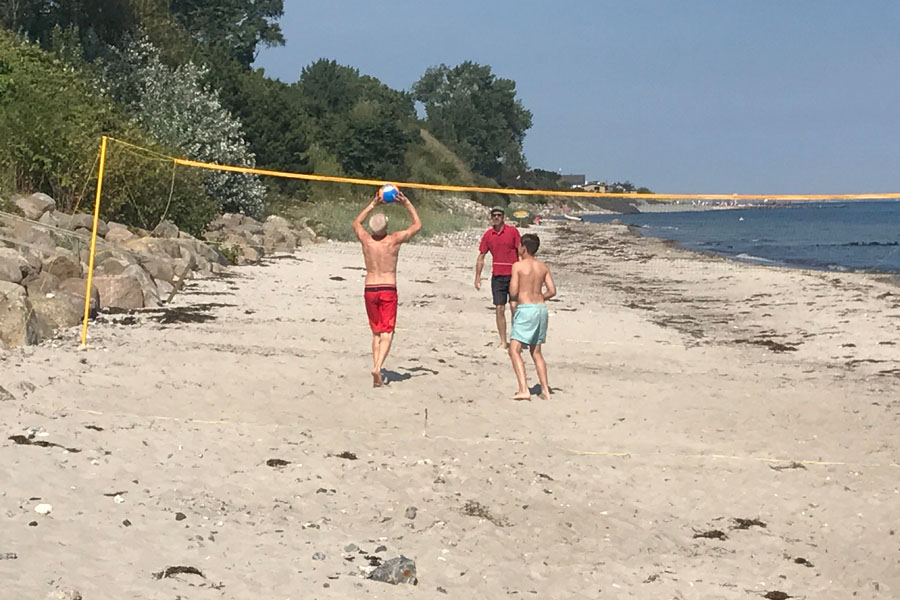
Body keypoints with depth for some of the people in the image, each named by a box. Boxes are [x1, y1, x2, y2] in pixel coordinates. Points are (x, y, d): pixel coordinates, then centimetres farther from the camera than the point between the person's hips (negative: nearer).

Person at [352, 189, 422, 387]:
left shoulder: (366, 240, -1)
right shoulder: (394, 240, -8)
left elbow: (356, 223, 22)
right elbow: (417, 225, 6)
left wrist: (373, 204, 24)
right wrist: (407, 203, 10)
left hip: (370, 290, 3)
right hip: (388, 290, -3)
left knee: (376, 333, 13)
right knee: (387, 333, -4)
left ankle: (376, 371, 7)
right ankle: (377, 366, -25)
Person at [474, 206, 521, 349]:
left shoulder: (512, 231, -1)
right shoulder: (488, 235, 6)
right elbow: (481, 256, 11)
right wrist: (478, 276, 6)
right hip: (497, 276, 2)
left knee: (514, 308, -4)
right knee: (499, 309, 1)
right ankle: (503, 342, 8)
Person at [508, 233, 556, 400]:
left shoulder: (518, 266, -7)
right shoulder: (543, 267, 9)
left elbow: (513, 292, -11)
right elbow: (552, 291, 6)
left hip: (525, 309, -7)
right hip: (541, 308, 7)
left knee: (514, 350, -6)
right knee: (536, 352, 19)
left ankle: (523, 389, -20)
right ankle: (545, 390, 16)